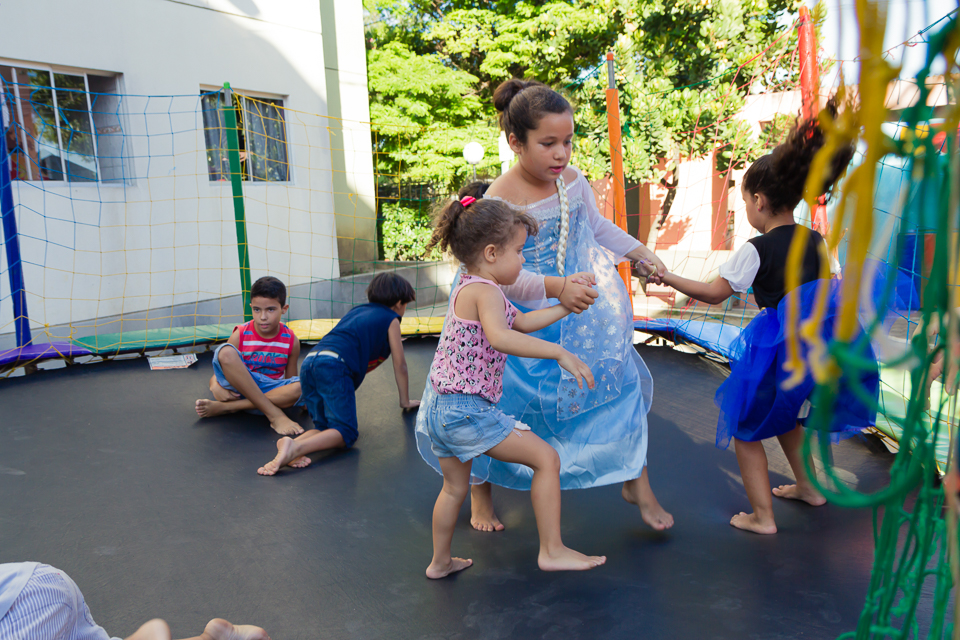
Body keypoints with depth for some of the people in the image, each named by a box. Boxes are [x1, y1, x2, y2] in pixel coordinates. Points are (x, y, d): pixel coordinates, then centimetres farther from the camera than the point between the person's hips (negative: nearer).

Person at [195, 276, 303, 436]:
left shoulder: (291, 340, -2)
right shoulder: (241, 335, -5)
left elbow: (290, 380, 5)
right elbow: (219, 368, -3)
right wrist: (215, 386, -25)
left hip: (271, 391, 1)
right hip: (239, 388, -1)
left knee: (301, 387, -34)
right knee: (225, 351, -30)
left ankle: (223, 408, -24)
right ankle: (274, 414, -32)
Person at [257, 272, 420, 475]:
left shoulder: (356, 310, 35)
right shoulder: (391, 319, 17)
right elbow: (400, 364, 20)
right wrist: (405, 401, 31)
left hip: (309, 362, 7)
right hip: (334, 365, -7)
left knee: (326, 427, 10)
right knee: (345, 432, -9)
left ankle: (289, 447, -19)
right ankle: (296, 446, -34)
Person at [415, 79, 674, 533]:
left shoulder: (573, 181, -5)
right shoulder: (498, 201, -25)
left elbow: (599, 227, 15)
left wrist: (642, 254, 9)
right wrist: (557, 288, -45)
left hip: (581, 314, 5)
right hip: (524, 321, -5)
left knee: (619, 382, 4)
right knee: (496, 405, 6)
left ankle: (636, 483, 26)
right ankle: (479, 490, 35)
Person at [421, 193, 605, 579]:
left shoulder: (469, 288, 18)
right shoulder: (485, 291, -15)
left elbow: (522, 322, 25)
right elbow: (500, 337, -35)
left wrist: (567, 307, 26)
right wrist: (559, 353, -35)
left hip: (441, 411, 10)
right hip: (470, 411, -10)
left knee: (455, 486, 25)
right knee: (546, 459, -2)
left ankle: (440, 562, 40)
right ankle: (552, 551, 5)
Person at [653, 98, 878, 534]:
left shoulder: (755, 250, -13)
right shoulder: (815, 240, 6)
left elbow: (713, 293, -9)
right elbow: (830, 289, 11)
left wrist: (668, 277, -1)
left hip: (780, 348, -7)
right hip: (819, 346, 8)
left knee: (745, 428, 9)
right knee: (783, 413, 31)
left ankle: (763, 516, 14)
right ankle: (808, 486, 44)